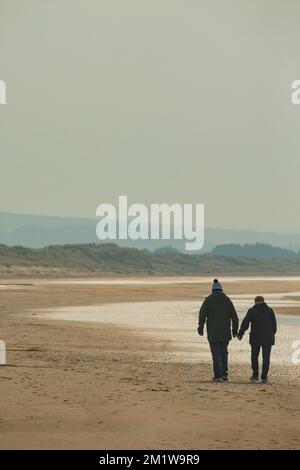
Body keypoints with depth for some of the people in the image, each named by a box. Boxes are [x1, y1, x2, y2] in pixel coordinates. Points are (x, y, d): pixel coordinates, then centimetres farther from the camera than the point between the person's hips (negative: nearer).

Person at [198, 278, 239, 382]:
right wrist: (235, 330, 10)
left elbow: (202, 314, -12)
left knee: (216, 354, 0)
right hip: (225, 332, 2)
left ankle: (218, 376, -5)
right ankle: (225, 374, 14)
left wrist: (200, 328, -8)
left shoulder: (208, 300, -2)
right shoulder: (227, 300, 5)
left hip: (213, 332, -2)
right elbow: (234, 317, 4)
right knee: (224, 352, 17)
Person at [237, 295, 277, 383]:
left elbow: (245, 323, -5)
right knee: (266, 357, 4)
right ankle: (264, 376, 0)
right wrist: (272, 334, 20)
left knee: (254, 356, 14)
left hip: (256, 338, -1)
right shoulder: (270, 310, 4)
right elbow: (274, 324, 7)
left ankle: (255, 375, 11)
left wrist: (240, 334, 3)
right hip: (268, 338, 1)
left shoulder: (252, 311, 0)